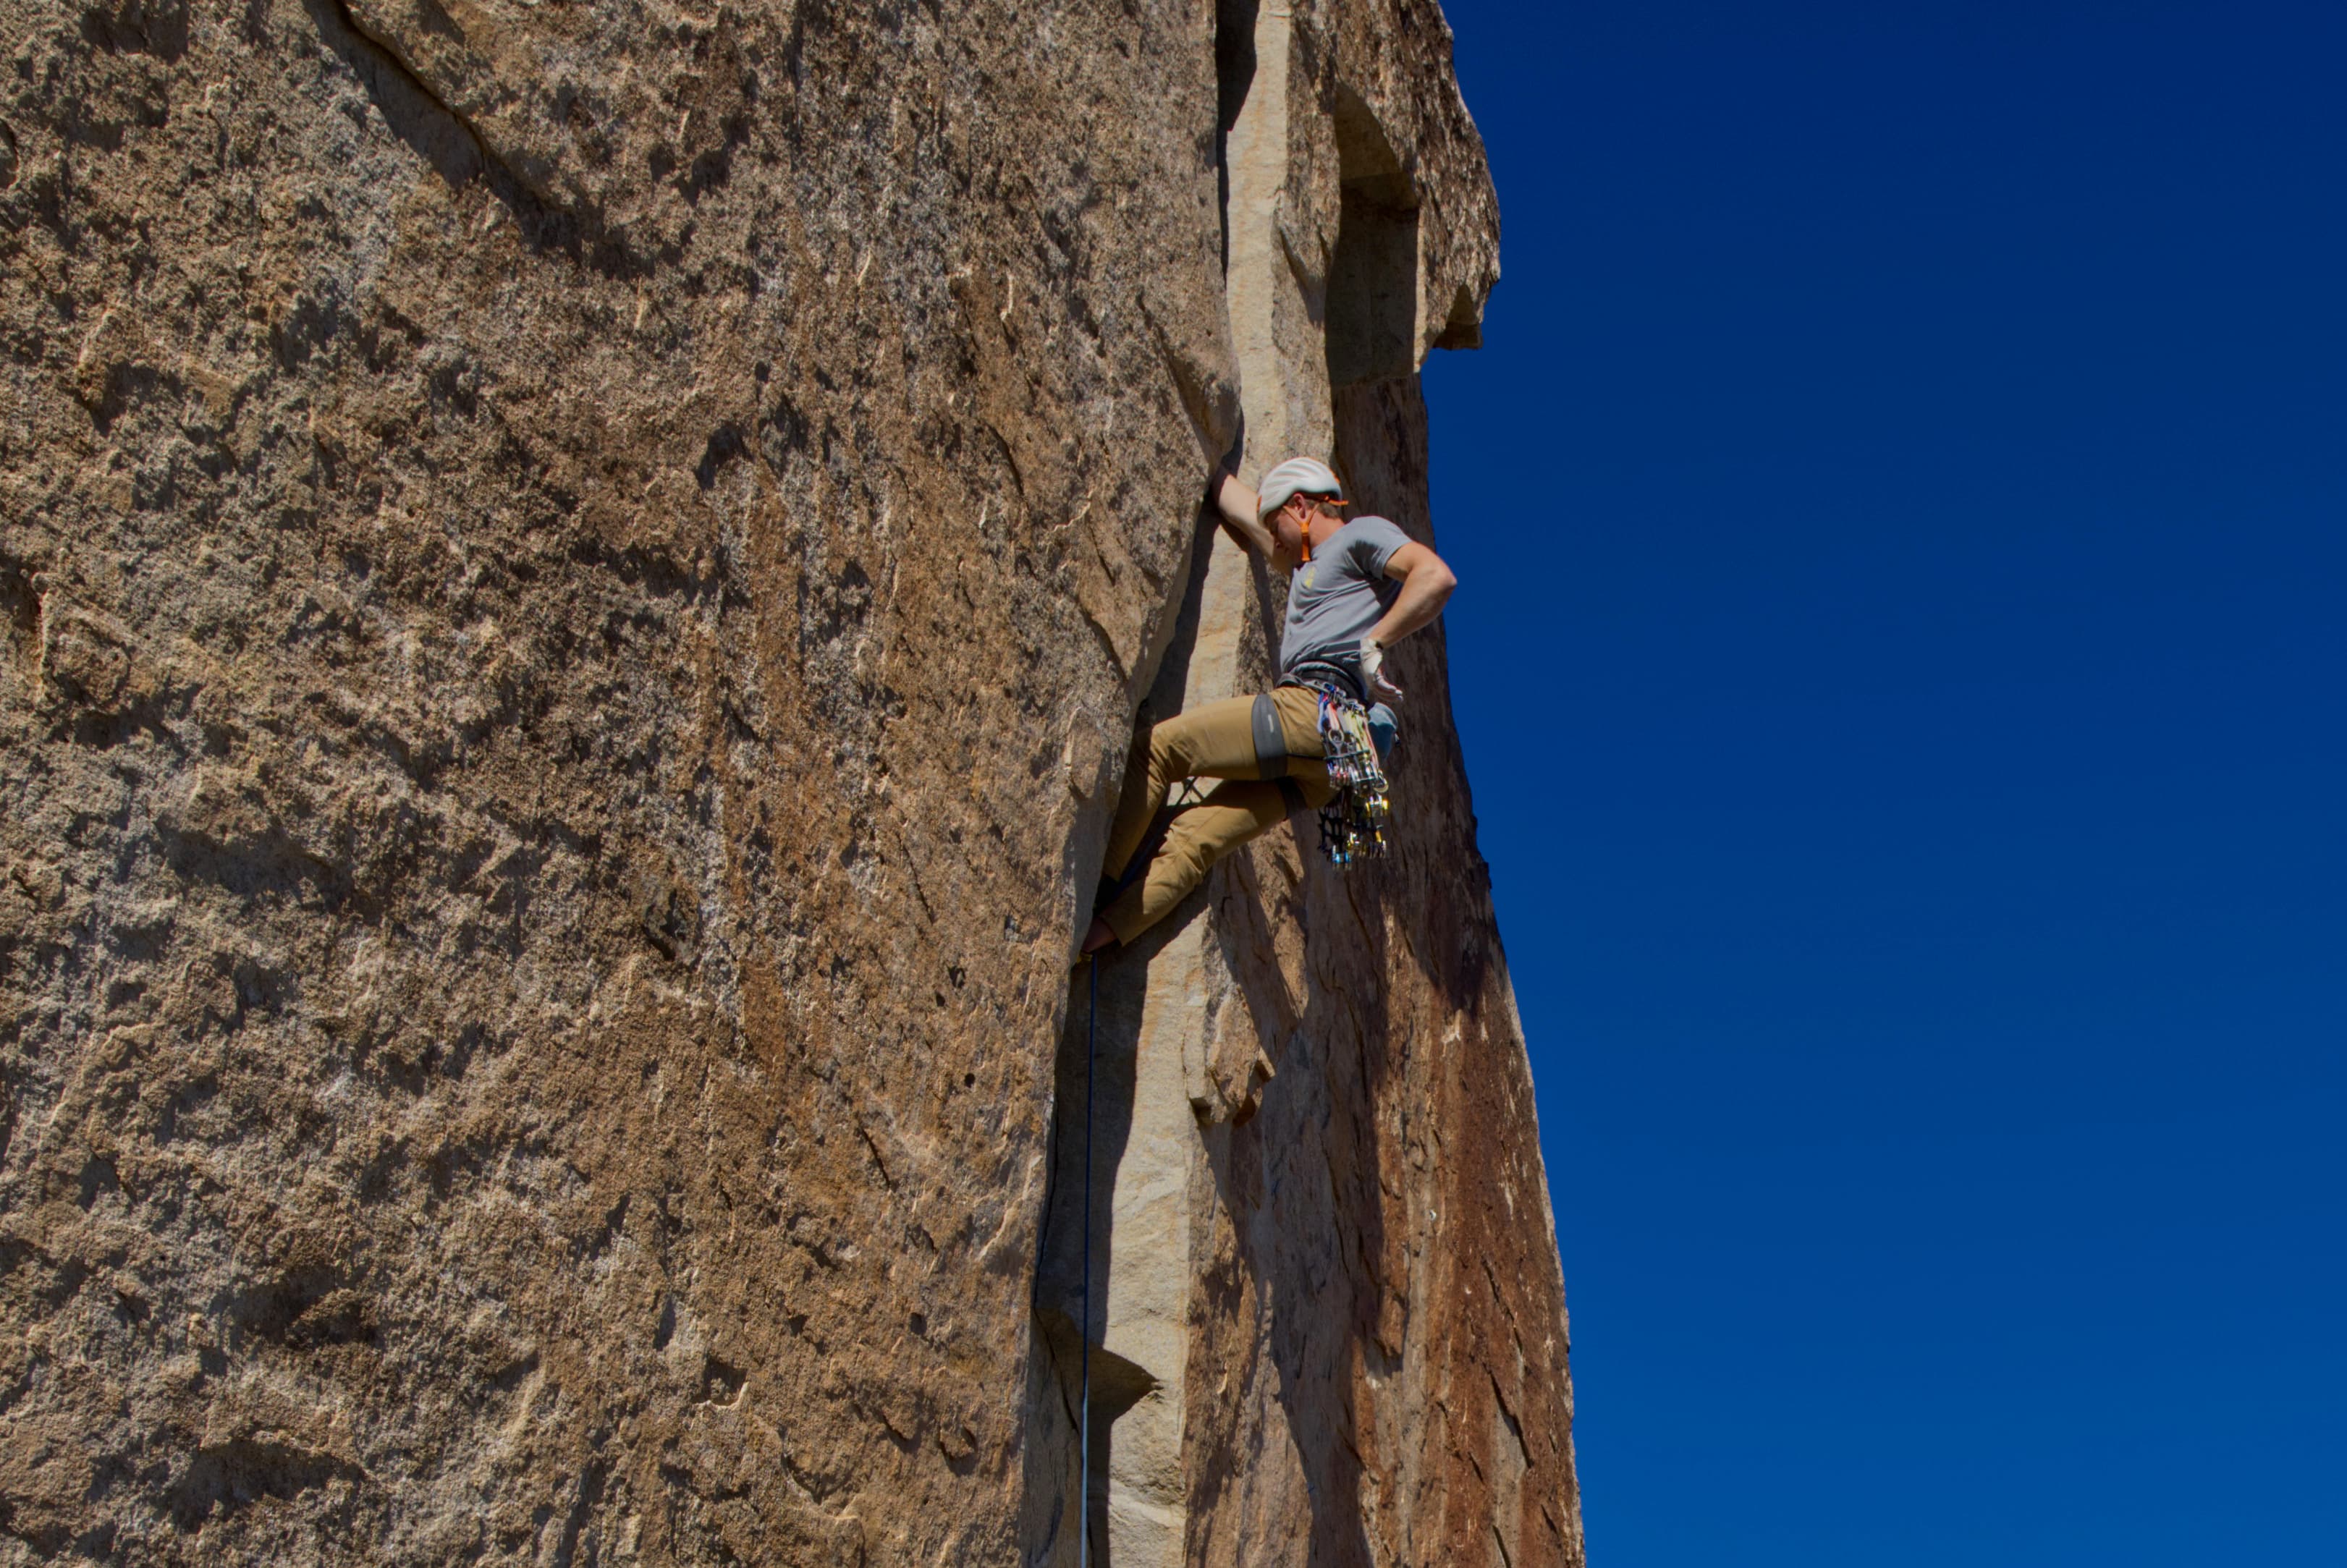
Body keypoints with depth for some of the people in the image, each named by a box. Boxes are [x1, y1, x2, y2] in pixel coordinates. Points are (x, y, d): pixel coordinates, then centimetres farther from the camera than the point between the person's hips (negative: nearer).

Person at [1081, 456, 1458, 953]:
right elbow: (1240, 507, 44)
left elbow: (1436, 576, -12)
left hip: (1313, 709, -9)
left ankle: (1092, 881, -5)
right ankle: (1095, 933, -14)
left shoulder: (1363, 535, 7)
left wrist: (1373, 644, -13)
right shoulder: (1309, 564, 33)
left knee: (1159, 747, -7)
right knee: (1193, 838, -4)